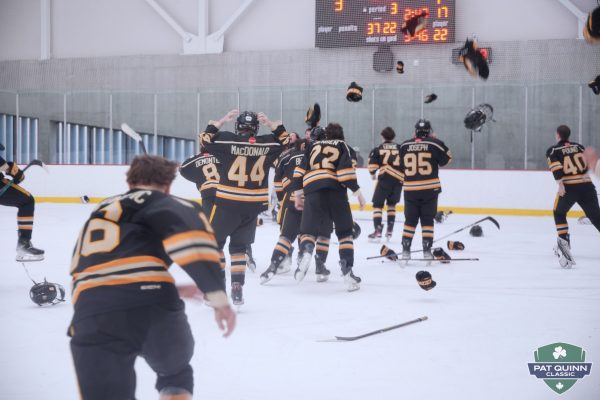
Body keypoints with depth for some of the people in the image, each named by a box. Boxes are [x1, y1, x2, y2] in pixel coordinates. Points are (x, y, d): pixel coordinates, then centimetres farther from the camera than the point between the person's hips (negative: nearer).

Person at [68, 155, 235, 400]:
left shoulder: (99, 212, 35)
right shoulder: (162, 203, 17)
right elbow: (190, 230, -7)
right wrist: (217, 295, -11)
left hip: (92, 315, 3)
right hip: (152, 306, -2)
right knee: (176, 376, 31)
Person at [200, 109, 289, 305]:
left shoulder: (228, 140, -8)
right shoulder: (267, 143, 1)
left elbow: (206, 138, 5)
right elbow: (285, 139, 19)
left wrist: (223, 120, 11)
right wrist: (270, 123, 17)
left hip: (227, 202, -3)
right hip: (254, 205, 3)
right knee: (239, 246, 16)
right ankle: (237, 288, 8)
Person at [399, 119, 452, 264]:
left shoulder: (404, 146, 2)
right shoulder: (434, 143, -8)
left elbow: (400, 167, 10)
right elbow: (446, 158, 3)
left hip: (410, 190, 2)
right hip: (430, 189, -2)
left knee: (410, 220, 10)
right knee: (427, 220, 6)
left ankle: (405, 250, 7)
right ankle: (427, 250, 4)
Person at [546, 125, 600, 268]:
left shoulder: (553, 150, 4)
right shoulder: (578, 146, 15)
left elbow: (556, 167, -13)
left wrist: (560, 184, -17)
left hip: (568, 187, -3)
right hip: (587, 186, 3)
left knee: (559, 213, 19)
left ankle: (563, 241, 8)